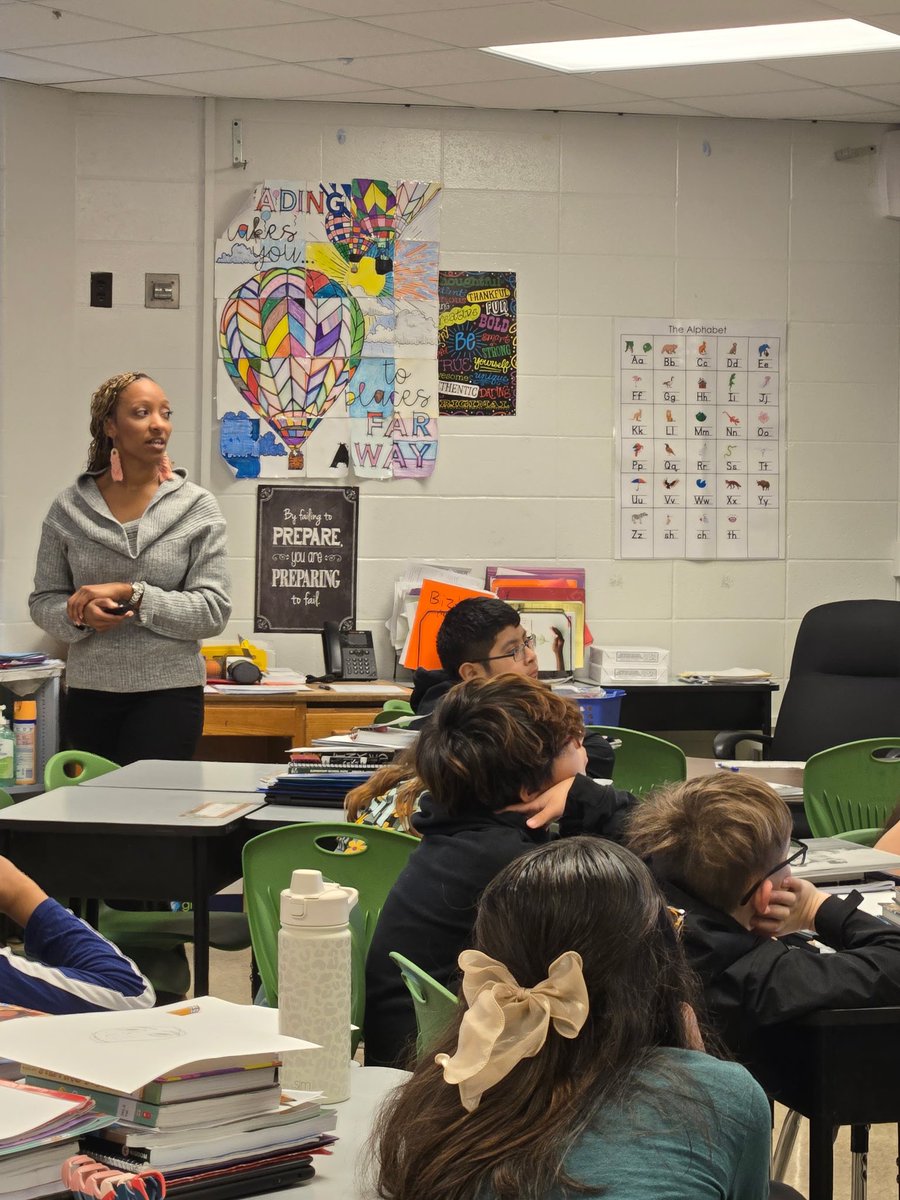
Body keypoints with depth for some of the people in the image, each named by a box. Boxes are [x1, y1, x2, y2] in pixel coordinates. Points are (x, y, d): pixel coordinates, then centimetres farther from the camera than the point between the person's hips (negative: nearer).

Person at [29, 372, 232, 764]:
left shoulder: (197, 508, -2)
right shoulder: (69, 508, 4)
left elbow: (213, 610, -7)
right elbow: (43, 602, 8)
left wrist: (131, 594, -16)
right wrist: (79, 615, -14)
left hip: (169, 695, -2)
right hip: (88, 695, 2)